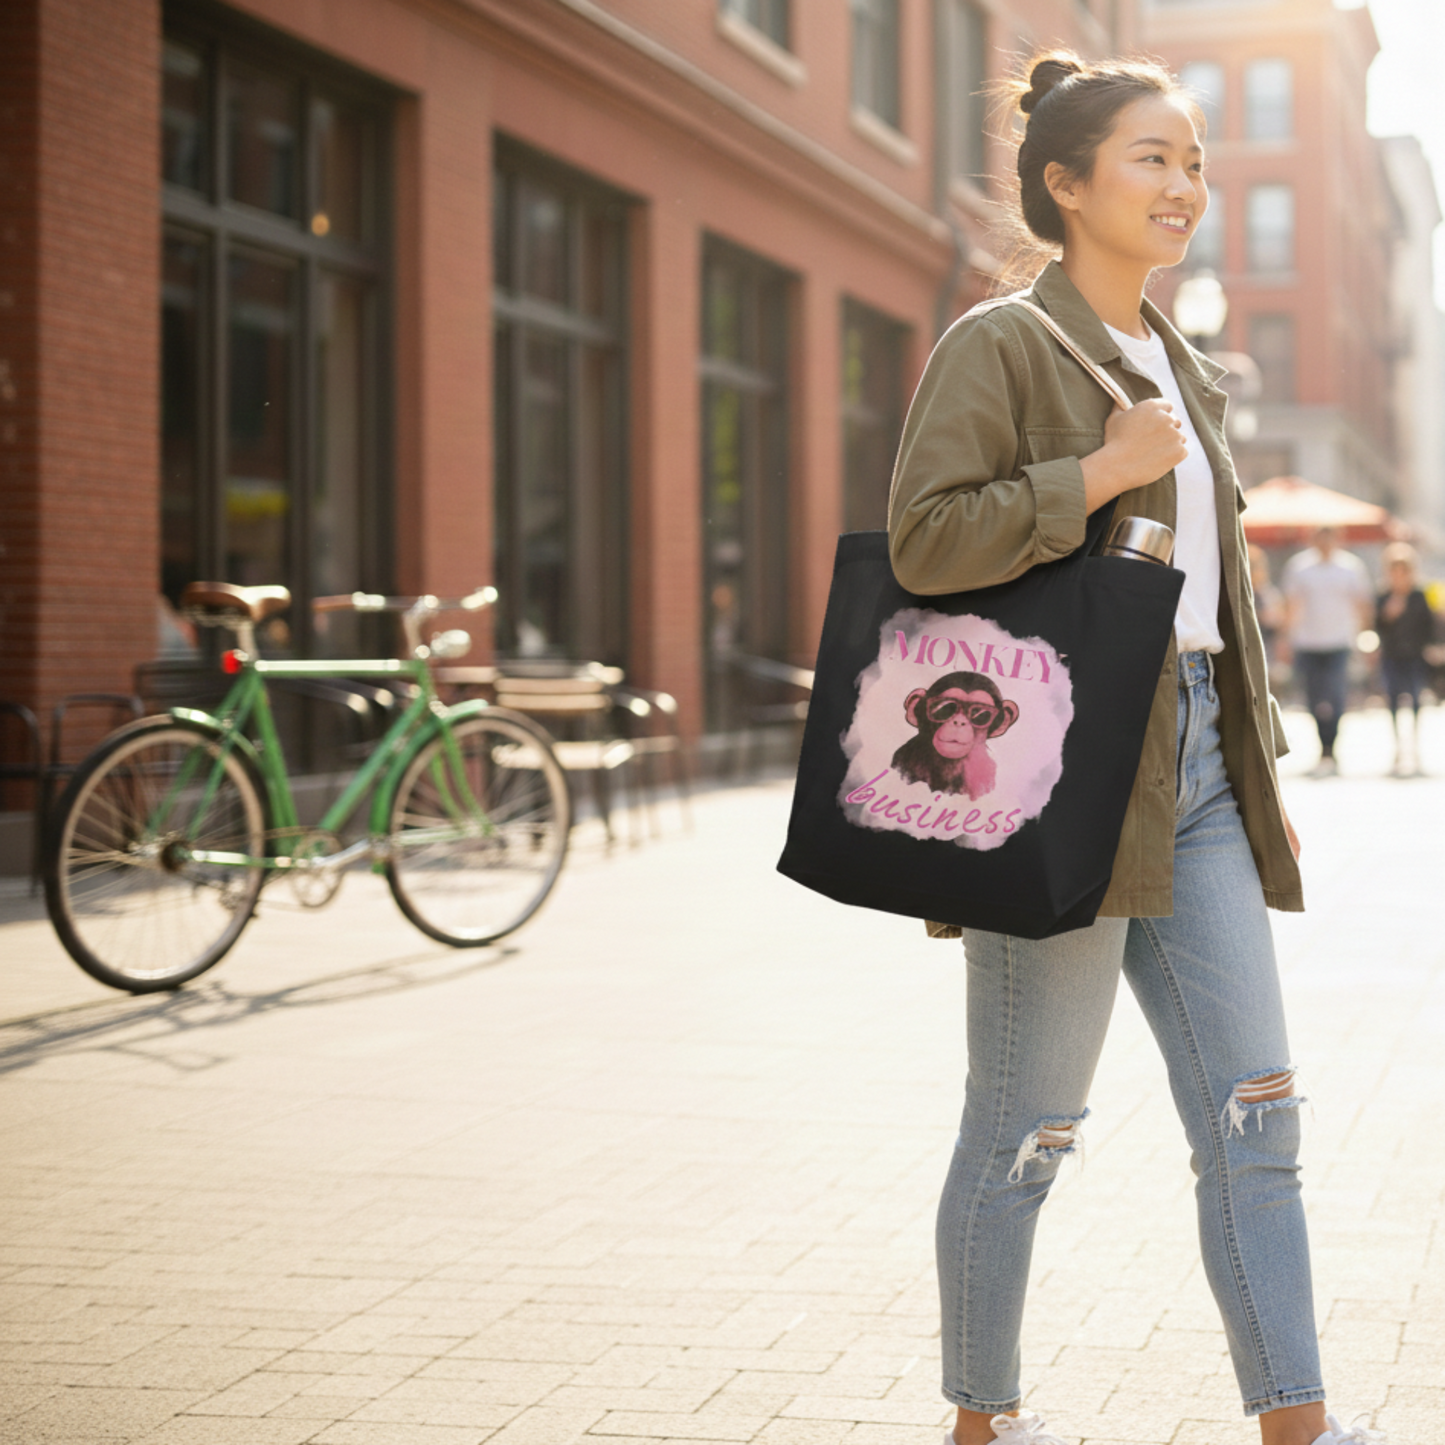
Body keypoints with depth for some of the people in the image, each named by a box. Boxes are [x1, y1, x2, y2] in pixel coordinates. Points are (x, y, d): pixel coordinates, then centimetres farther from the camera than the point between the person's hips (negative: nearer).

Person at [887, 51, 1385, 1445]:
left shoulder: (1183, 367, 19)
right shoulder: (997, 346, -6)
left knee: (1256, 1114, 4)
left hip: (1196, 775, 8)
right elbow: (923, 539, -17)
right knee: (1027, 1125, 3)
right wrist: (1100, 473, -18)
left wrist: (1262, 773, 21)